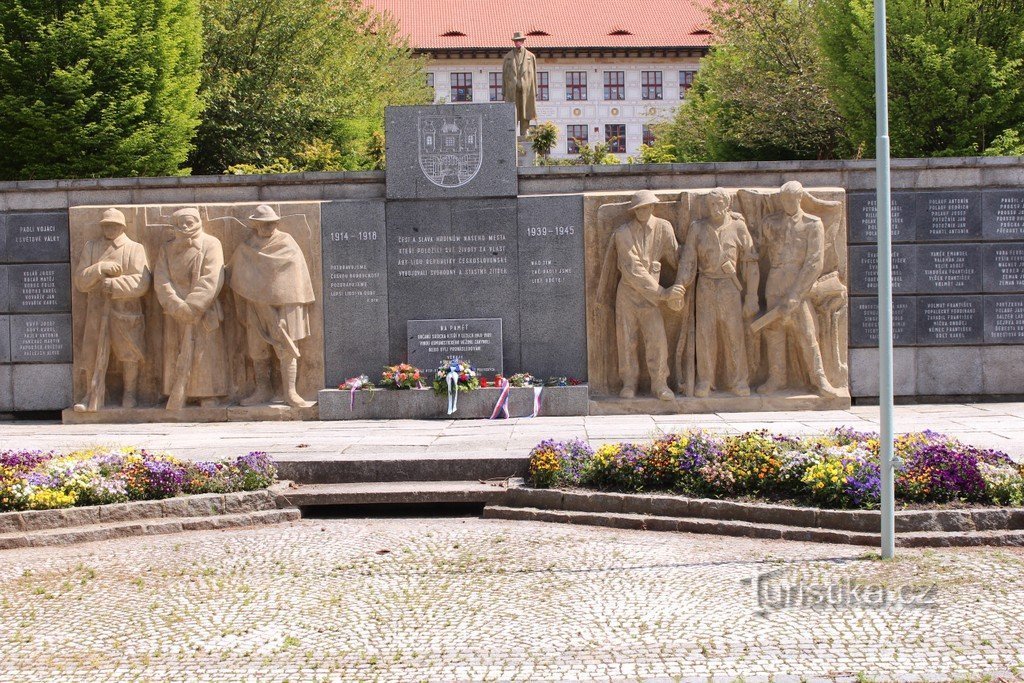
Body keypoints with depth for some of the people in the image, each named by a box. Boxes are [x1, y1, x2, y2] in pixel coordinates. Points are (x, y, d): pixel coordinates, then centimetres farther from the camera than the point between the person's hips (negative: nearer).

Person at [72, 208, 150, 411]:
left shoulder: (135, 249, 3)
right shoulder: (91, 247, 10)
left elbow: (141, 282, -10)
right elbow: (80, 281, 2)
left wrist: (112, 284, -17)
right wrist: (100, 269, -14)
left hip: (126, 310, -2)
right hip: (96, 310, 2)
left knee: (129, 353, 3)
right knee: (92, 354, 2)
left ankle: (130, 393, 17)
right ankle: (93, 396, 11)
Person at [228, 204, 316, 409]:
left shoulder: (286, 244, 2)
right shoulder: (246, 249, 9)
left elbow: (299, 270, 2)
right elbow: (234, 272, 19)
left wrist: (302, 301, -1)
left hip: (283, 303, -3)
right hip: (256, 306, 3)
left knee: (286, 348, -6)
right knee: (257, 349, 5)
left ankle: (290, 393, -5)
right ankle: (263, 391, 13)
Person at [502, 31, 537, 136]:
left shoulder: (531, 56, 10)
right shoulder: (508, 57, 11)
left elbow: (534, 75, 9)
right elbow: (504, 74, 11)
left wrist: (534, 92, 3)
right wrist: (504, 91, 4)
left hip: (526, 89, 0)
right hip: (512, 89, 0)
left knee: (525, 115, 2)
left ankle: (525, 134, 6)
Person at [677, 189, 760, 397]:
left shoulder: (738, 227, 2)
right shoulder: (697, 228, 6)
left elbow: (750, 263, 3)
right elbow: (687, 260, 5)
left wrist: (751, 296, 0)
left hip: (730, 287, -1)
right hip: (705, 287, 1)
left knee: (734, 333, -1)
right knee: (705, 333, -1)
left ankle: (739, 381, 10)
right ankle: (705, 381, 9)